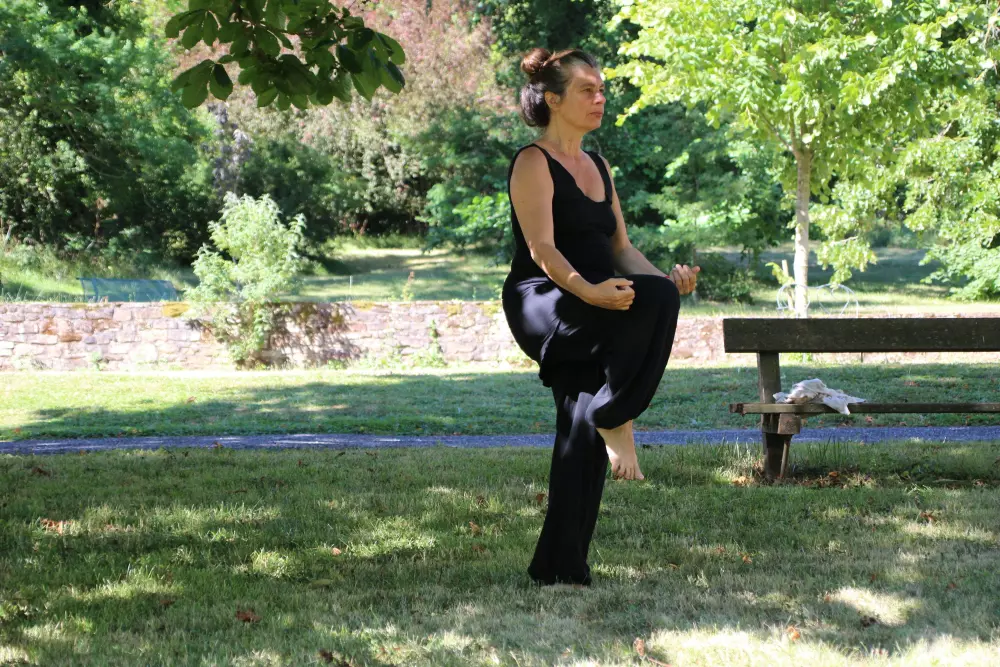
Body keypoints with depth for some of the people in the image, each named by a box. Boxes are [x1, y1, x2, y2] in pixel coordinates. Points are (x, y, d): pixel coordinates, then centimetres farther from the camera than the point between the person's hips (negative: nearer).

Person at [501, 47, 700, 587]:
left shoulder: (599, 168, 19)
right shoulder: (533, 163, -6)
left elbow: (620, 248, 17)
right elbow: (542, 248, -18)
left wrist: (665, 278, -3)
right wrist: (589, 291, -35)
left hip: (588, 321, 8)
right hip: (541, 306, -8)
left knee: (583, 437, 1)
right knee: (654, 299, -30)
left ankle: (560, 566, 5)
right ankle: (615, 417, -19)